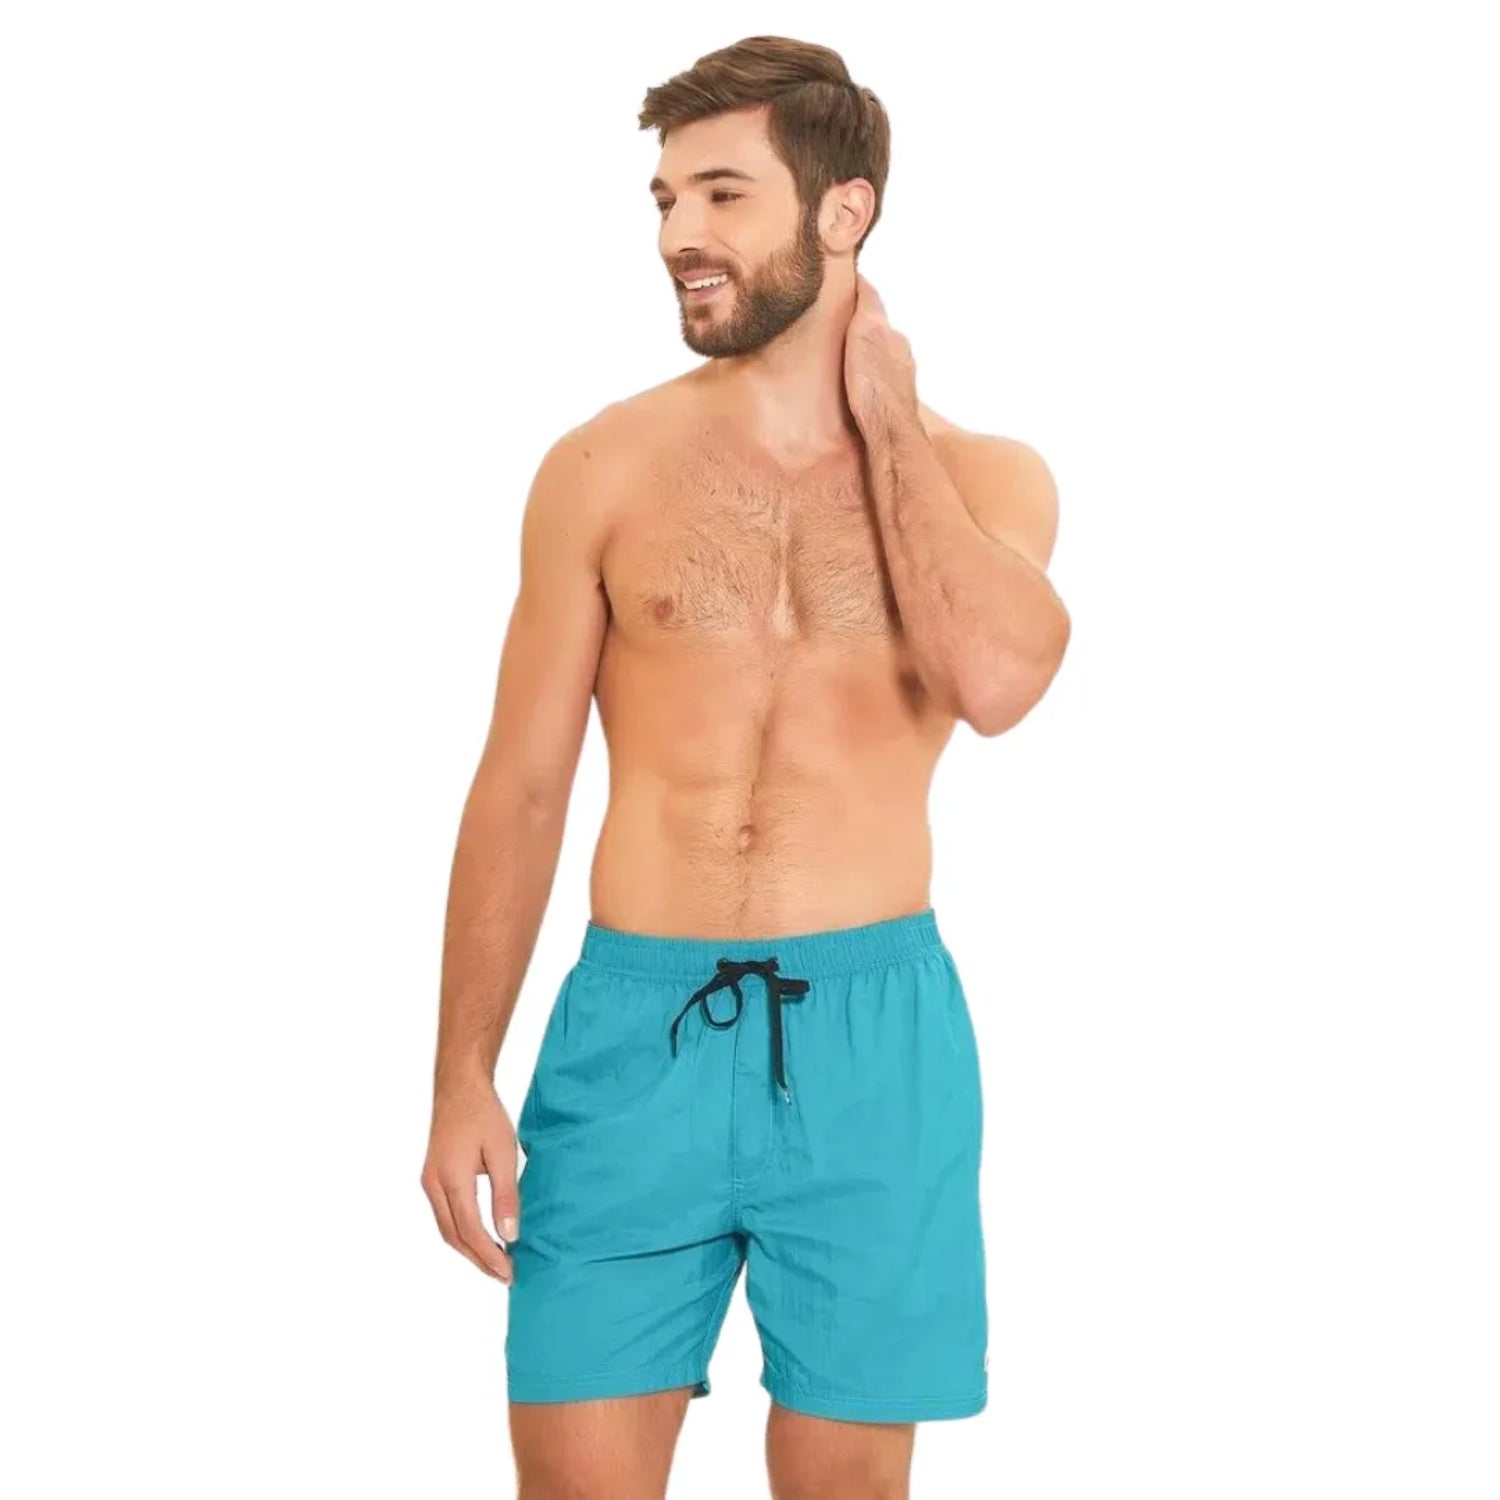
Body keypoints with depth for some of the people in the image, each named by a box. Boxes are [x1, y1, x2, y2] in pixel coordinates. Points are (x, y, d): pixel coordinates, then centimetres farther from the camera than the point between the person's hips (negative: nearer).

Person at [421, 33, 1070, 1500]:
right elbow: (522, 783, 4)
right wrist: (462, 1077, 0)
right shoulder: (604, 469, 2)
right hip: (637, 1019, 0)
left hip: (870, 1032, 0)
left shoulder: (982, 476, 3)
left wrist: (886, 415, -8)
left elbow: (997, 680, -19)